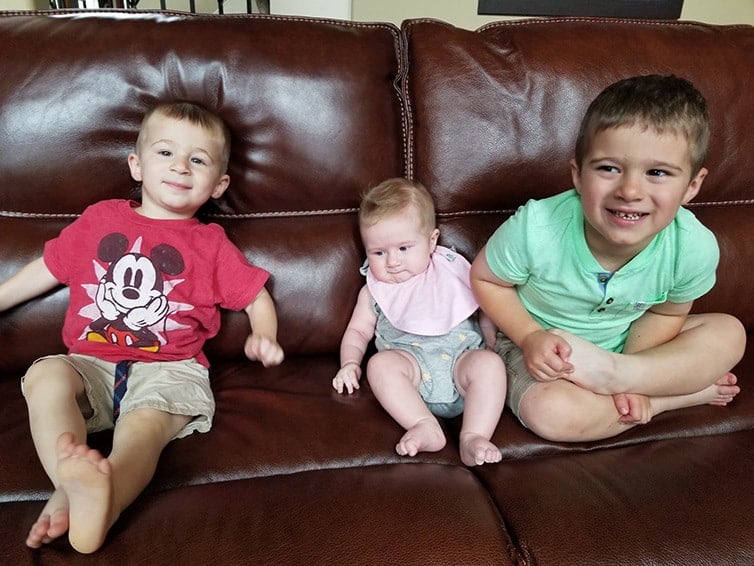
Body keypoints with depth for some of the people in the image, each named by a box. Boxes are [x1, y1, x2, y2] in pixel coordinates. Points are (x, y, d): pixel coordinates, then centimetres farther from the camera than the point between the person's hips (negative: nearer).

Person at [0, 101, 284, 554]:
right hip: (90, 363, 3)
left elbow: (257, 296, 14)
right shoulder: (100, 218, 16)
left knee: (148, 421, -33)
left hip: (169, 368, -2)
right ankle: (71, 485, -45)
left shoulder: (211, 245, 11)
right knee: (44, 375, -29)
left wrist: (263, 336, -5)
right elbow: (48, 269, 27)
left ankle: (104, 499, -57)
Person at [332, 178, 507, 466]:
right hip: (410, 360, 0)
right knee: (380, 363, -30)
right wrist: (350, 363, 3)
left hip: (462, 357, 1)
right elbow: (358, 331, 22)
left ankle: (474, 437, -34)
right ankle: (426, 426, -38)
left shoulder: (453, 271, 16)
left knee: (489, 363, -29)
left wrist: (494, 351, 7)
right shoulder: (374, 291, 19)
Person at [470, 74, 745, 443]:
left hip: (626, 345, 4)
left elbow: (666, 312, -4)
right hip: (541, 342, -3)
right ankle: (679, 393, -10)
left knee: (729, 333, -7)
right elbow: (485, 279, -13)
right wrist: (530, 337, -26)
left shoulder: (696, 249, -24)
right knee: (549, 411, -32)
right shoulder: (535, 229, -32)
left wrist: (624, 373, -18)